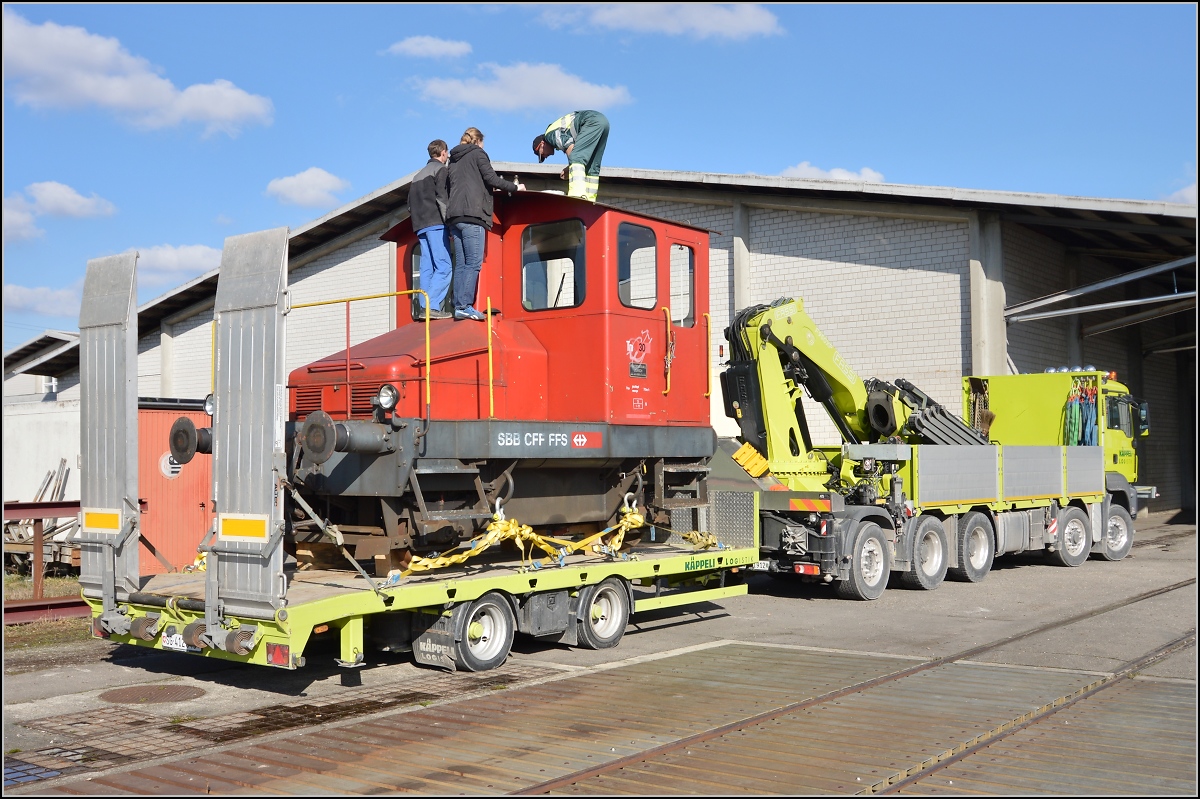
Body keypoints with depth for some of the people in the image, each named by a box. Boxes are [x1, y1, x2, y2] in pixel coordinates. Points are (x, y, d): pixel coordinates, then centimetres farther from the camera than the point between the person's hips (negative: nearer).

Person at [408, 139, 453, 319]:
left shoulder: (418, 174, 24)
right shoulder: (441, 169, 1)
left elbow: (410, 205, 19)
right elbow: (442, 198, -12)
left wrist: (419, 220, 19)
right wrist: (449, 224, -13)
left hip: (420, 226, 8)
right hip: (436, 224, -8)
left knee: (427, 268, 4)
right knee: (443, 266, -12)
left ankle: (425, 307, -4)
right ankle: (432, 306, -24)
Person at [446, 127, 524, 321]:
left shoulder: (454, 160, 26)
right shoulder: (477, 153, 7)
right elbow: (491, 179, -3)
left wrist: (451, 228, 24)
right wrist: (515, 187, 12)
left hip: (454, 216, 7)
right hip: (472, 214, -7)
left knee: (461, 264, 3)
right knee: (474, 262, -12)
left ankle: (458, 307, -4)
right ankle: (464, 306, -21)